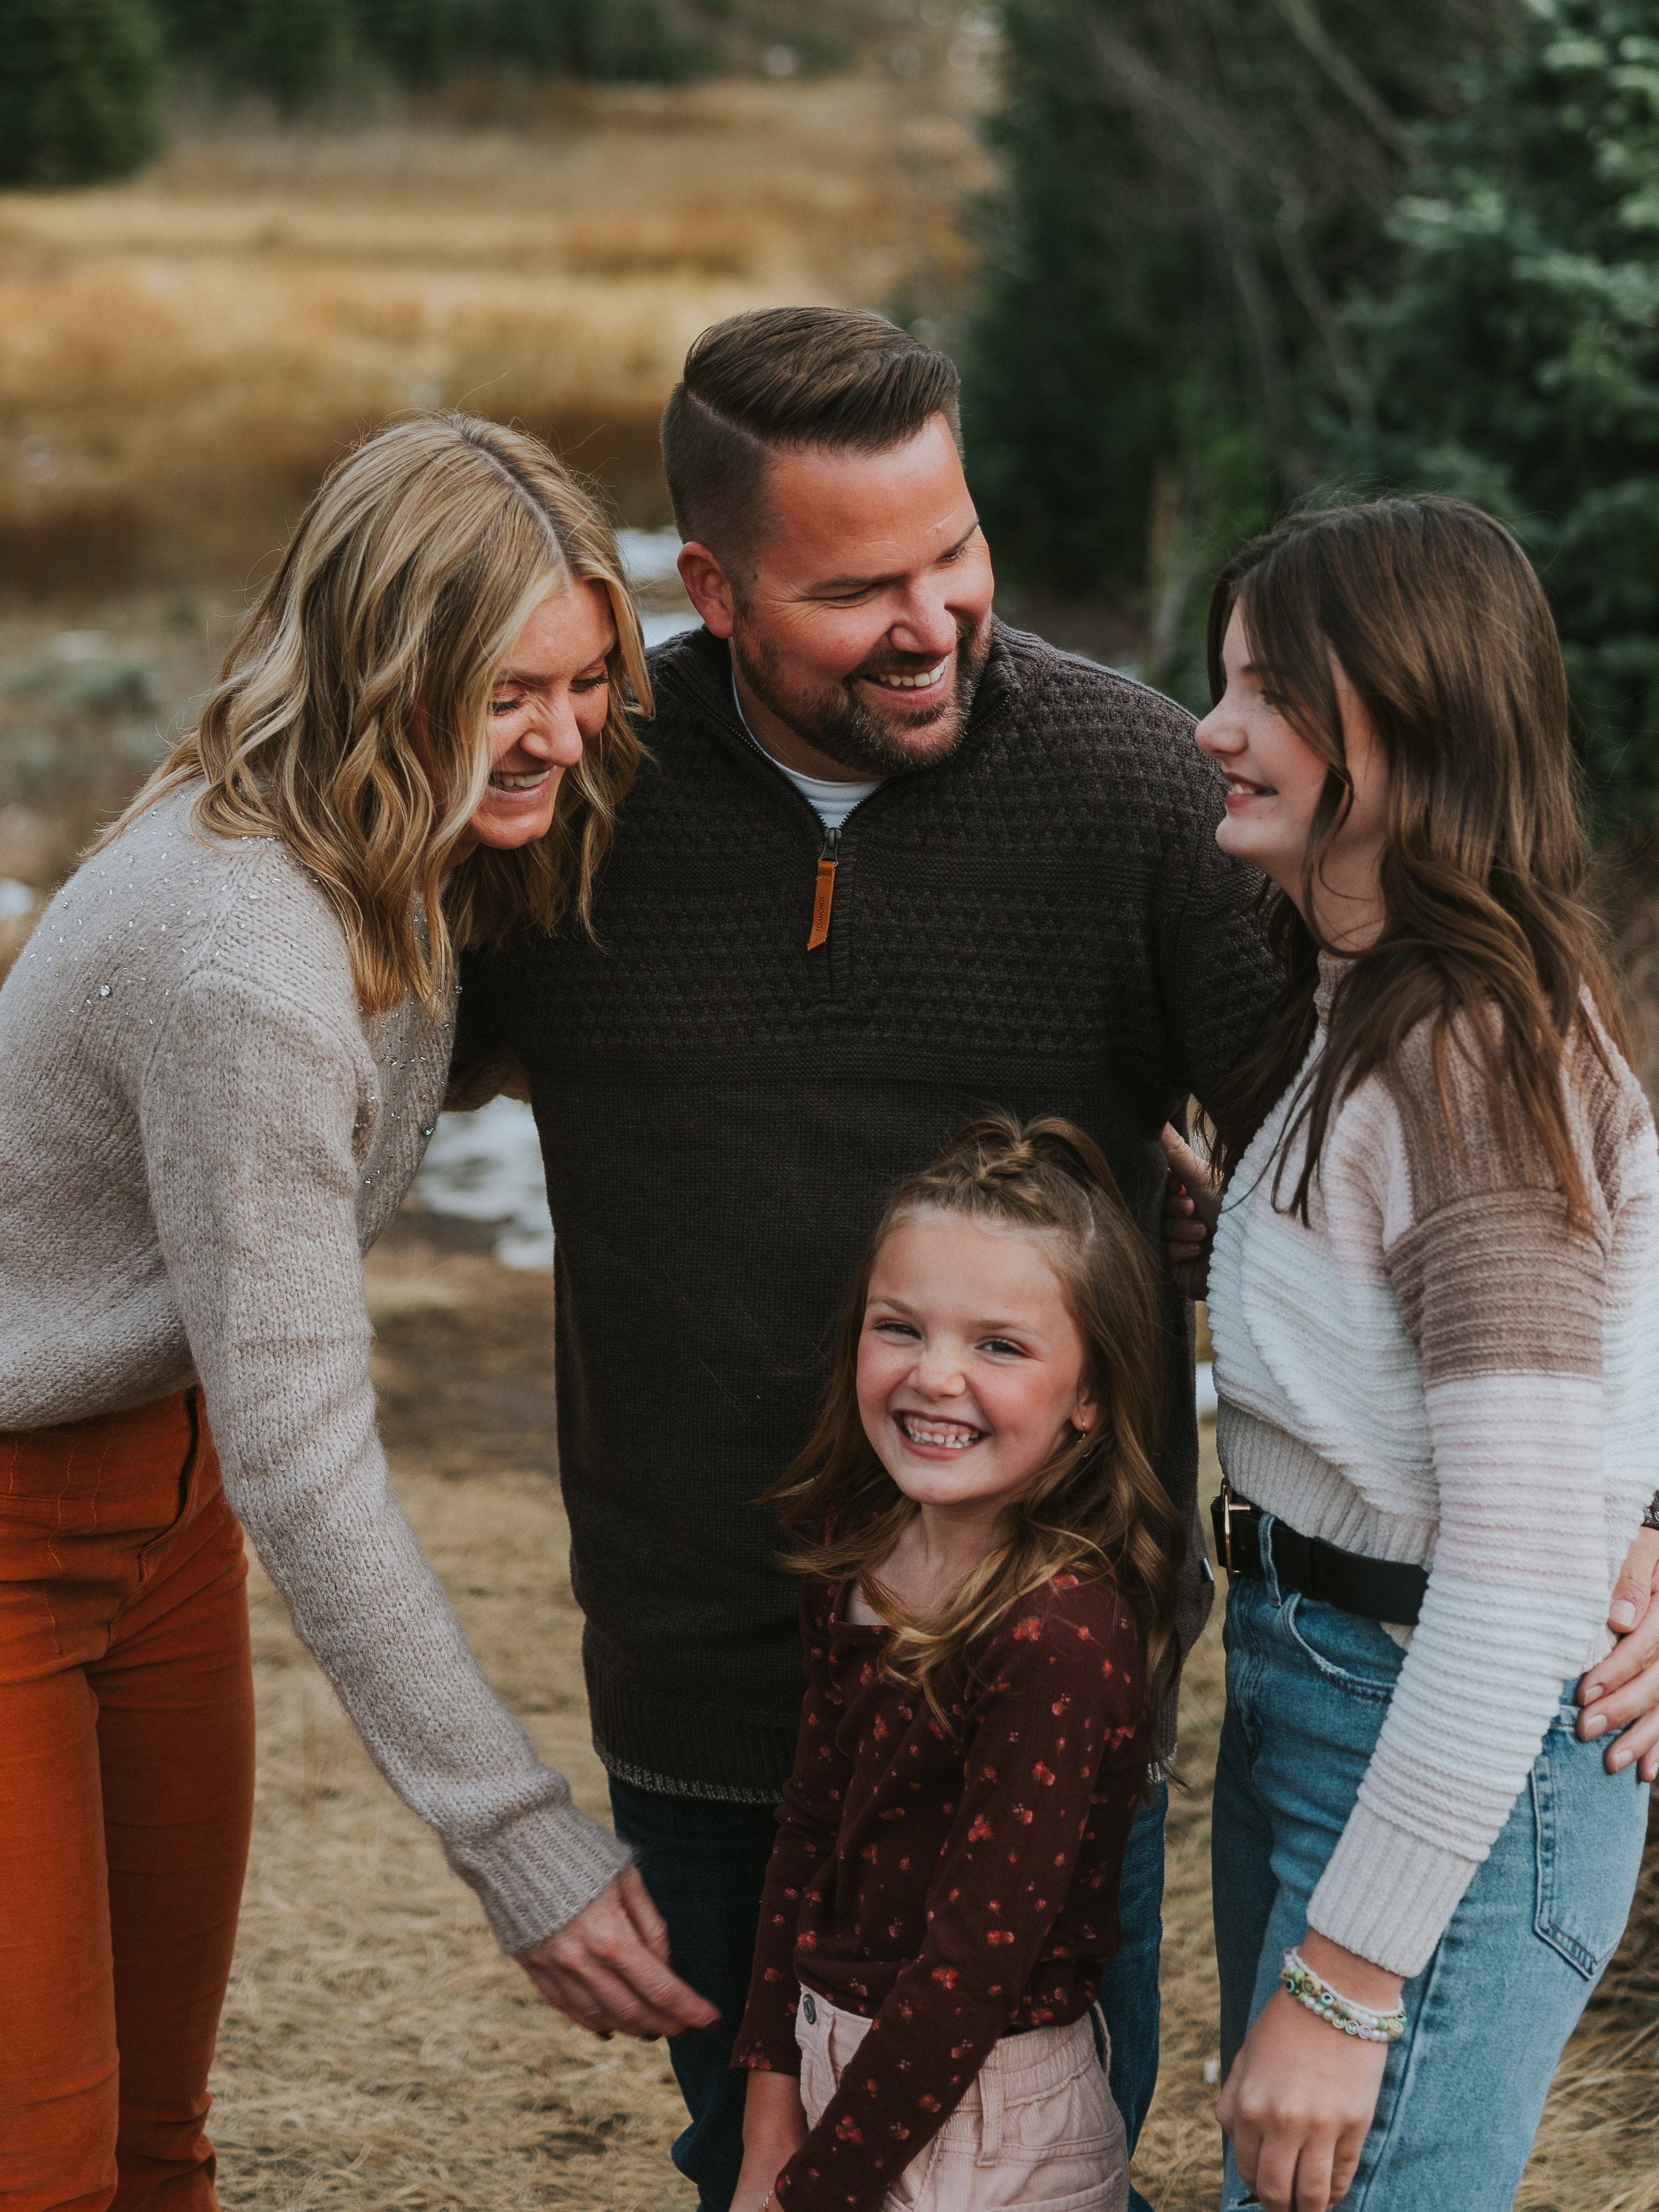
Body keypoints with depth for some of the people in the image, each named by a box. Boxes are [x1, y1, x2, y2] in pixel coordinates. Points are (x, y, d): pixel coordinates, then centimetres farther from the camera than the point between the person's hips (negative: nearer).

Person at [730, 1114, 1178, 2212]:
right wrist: (773, 2119, -1)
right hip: (846, 2076, 6)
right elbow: (810, 1832, 3)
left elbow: (972, 1967, -22)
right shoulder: (859, 1546, -2)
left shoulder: (1062, 1635, -25)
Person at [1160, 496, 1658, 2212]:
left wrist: (1346, 1976, -24)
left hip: (1460, 1753, -10)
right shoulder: (1354, 1012, 9)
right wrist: (1214, 1234, 9)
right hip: (1307, 1687, 10)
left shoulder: (1477, 1053, -22)